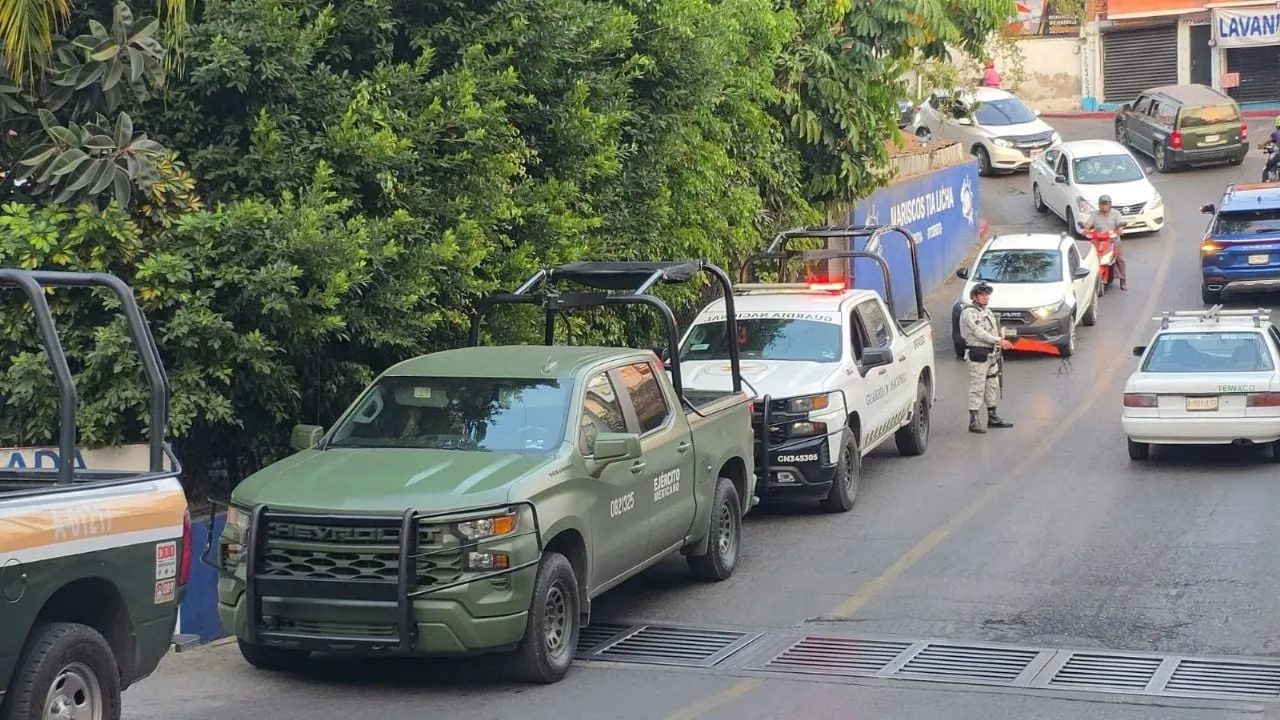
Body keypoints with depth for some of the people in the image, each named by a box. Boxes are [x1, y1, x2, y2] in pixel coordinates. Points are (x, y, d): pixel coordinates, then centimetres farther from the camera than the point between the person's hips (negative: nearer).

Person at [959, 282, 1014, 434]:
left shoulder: (987, 311, 18)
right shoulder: (969, 312, -11)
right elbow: (978, 332, -21)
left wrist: (1000, 343, 6)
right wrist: (999, 341, -26)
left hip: (991, 353, 9)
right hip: (977, 353, -9)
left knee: (992, 386, 15)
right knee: (977, 388, -9)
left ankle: (992, 417, 25)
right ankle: (974, 421, -8)